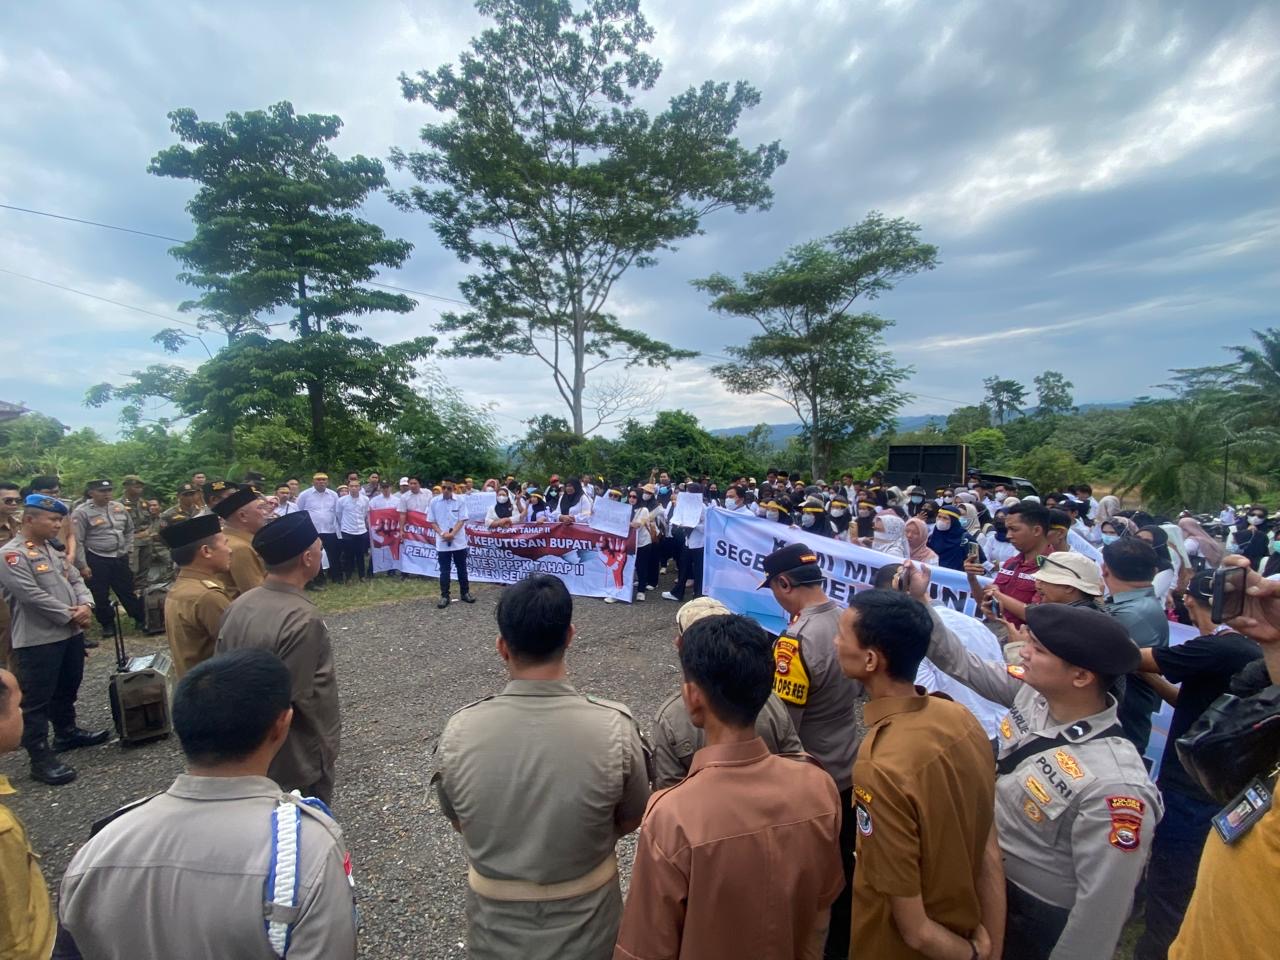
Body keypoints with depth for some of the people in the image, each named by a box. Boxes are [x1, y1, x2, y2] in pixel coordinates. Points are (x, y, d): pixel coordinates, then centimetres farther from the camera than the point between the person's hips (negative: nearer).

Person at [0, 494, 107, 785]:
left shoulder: (54, 550, 12)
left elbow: (76, 580, 13)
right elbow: (33, 596, -22)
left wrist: (85, 605, -7)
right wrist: (70, 616, -14)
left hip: (70, 634, 8)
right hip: (38, 640, -8)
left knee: (67, 690, 21)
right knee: (37, 700, 1)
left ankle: (66, 732, 38)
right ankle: (41, 758, 8)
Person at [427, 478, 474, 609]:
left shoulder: (460, 501, -4)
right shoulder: (434, 502, -1)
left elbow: (462, 520, -5)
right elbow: (432, 521, 2)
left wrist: (452, 534, -18)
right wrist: (442, 533, -13)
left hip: (459, 542, 0)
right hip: (442, 543, 0)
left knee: (462, 568, 11)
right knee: (444, 571, 6)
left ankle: (465, 593, 23)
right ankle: (444, 596, 15)